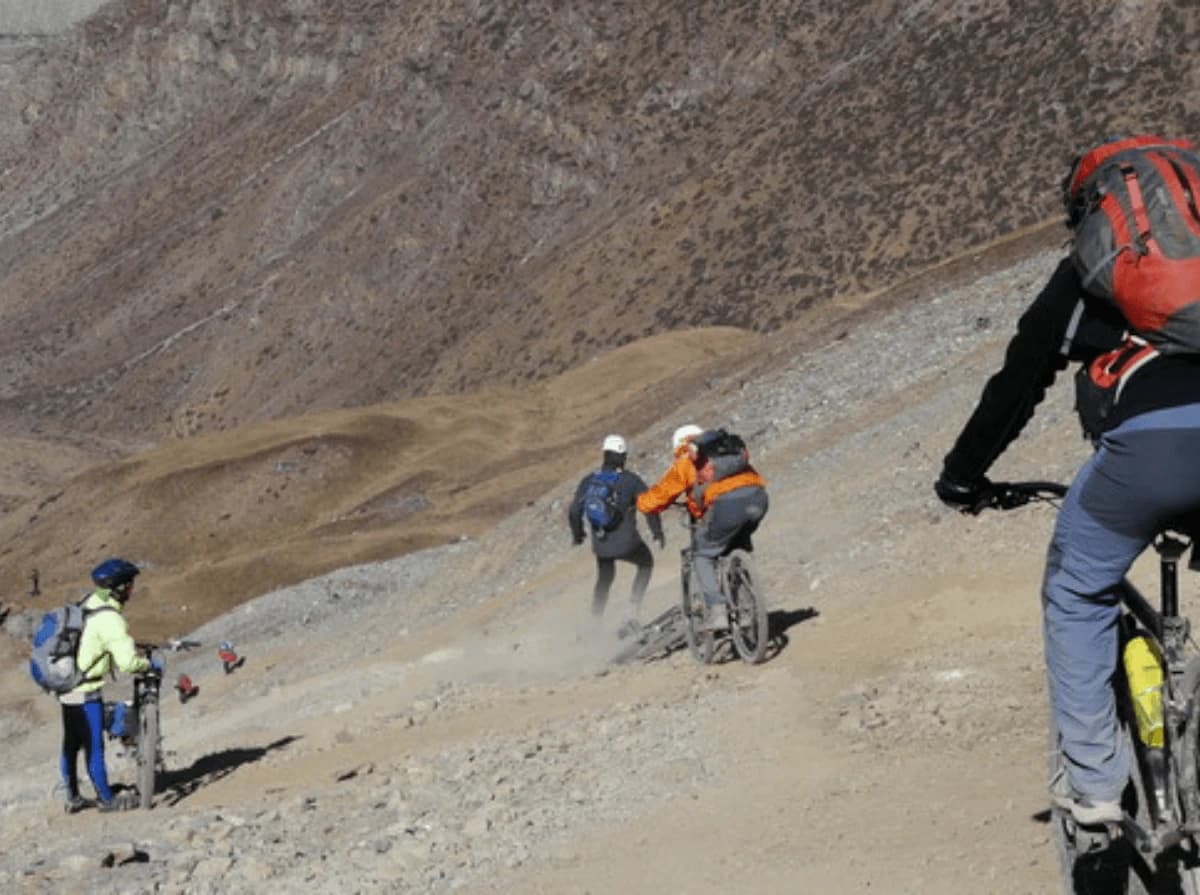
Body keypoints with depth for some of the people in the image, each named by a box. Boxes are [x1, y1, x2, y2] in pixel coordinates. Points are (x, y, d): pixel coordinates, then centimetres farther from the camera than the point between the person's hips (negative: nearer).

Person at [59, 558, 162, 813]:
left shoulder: (89, 603, 5)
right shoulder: (109, 619, -22)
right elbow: (128, 662, -27)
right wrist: (151, 664, -9)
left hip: (65, 685, 9)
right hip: (86, 691, -9)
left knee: (70, 744, 18)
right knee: (94, 747, 4)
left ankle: (72, 798, 29)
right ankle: (106, 799, 16)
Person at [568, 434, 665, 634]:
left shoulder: (589, 480, 2)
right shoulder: (631, 479, -5)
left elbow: (574, 511, 1)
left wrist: (577, 534, 18)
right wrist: (657, 532, 6)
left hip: (600, 544, 3)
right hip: (626, 541, -3)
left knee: (604, 577, 30)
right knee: (646, 563, 27)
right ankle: (632, 612, 15)